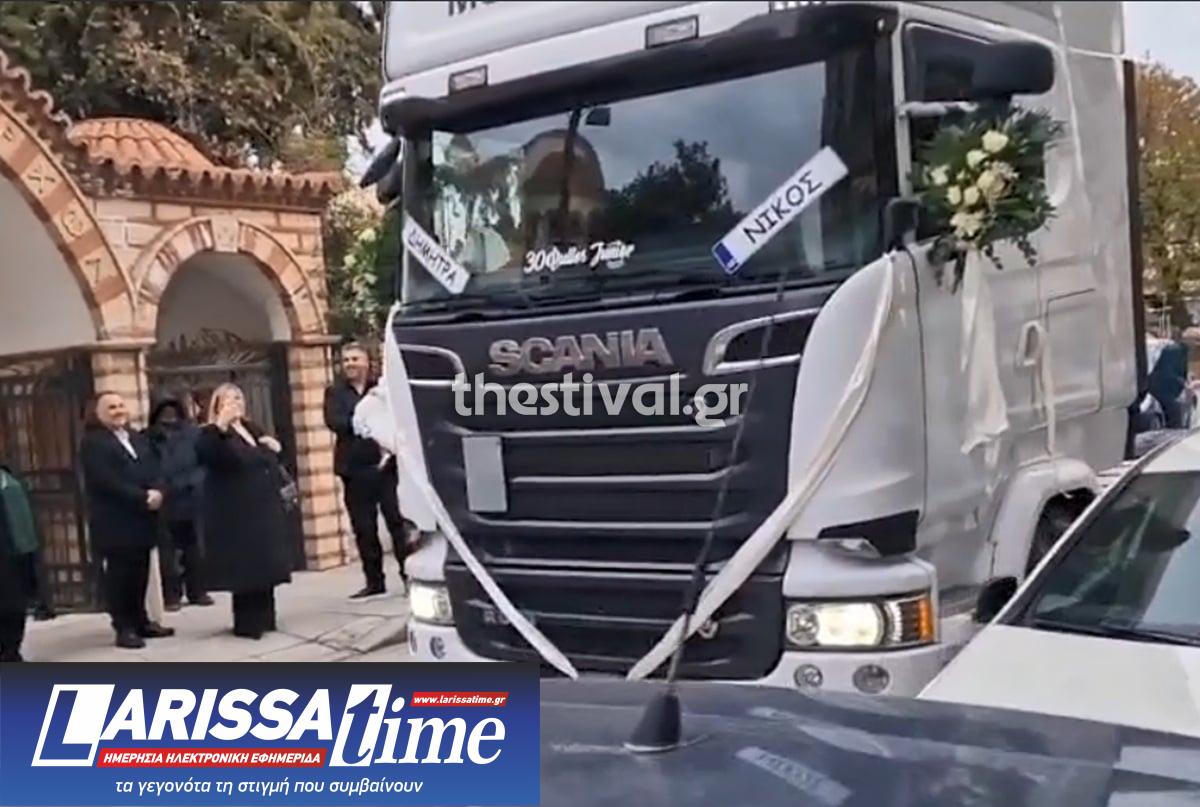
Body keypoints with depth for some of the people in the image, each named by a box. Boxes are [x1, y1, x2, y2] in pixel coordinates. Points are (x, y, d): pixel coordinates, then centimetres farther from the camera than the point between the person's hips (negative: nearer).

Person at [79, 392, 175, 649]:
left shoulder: (138, 438, 18)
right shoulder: (92, 443, -8)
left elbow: (153, 469, 11)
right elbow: (106, 481, -18)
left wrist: (157, 492, -12)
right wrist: (142, 498, -19)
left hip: (142, 519, 7)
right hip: (114, 523, -7)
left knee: (140, 573, 12)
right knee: (119, 574, -2)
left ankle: (141, 621, 21)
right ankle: (124, 628, 4)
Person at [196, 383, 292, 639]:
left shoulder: (252, 429, 16)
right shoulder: (213, 434, -8)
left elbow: (268, 461, 31)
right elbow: (203, 454, -32)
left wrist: (275, 447, 9)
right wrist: (220, 425, -45)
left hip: (263, 510, 8)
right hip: (235, 515, -8)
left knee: (265, 566, 11)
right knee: (244, 568, -6)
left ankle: (264, 618, 20)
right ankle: (247, 623, 2)